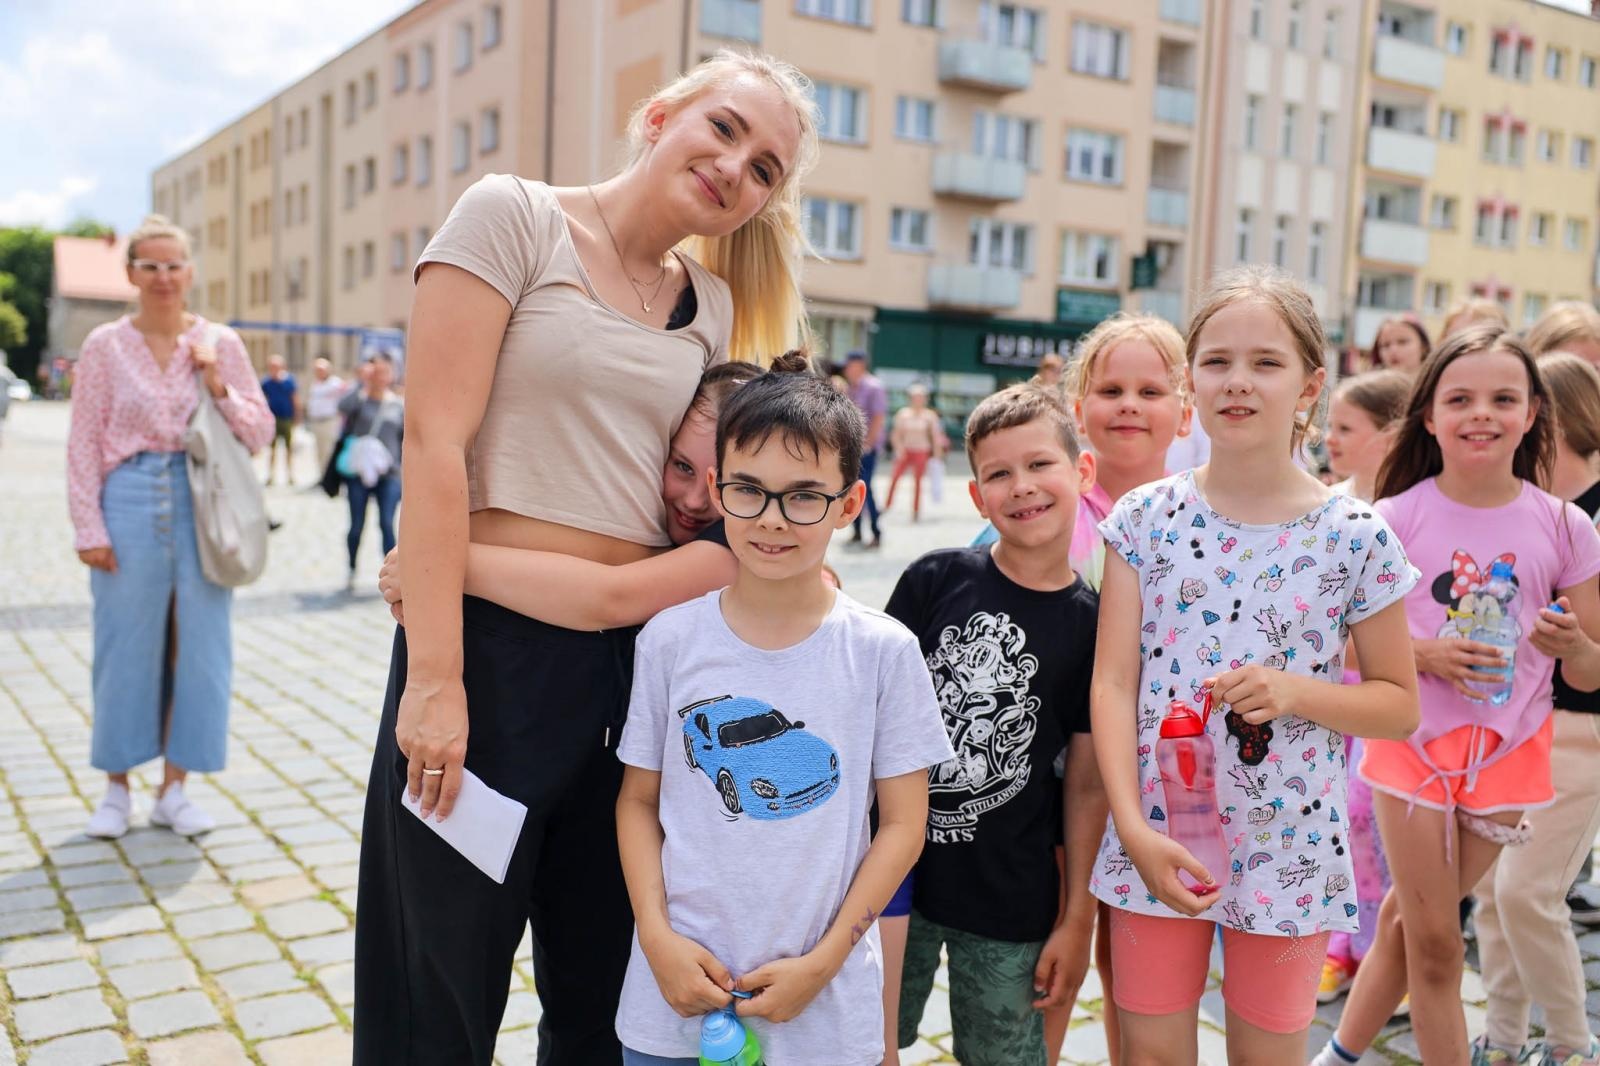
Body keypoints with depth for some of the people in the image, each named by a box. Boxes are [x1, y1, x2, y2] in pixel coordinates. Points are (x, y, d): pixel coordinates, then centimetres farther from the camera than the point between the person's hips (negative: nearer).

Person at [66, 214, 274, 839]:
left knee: (200, 645, 3)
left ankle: (174, 791, 16)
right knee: (126, 647, 5)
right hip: (130, 504, -1)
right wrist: (89, 526, -6)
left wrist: (217, 385, -8)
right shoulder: (105, 346, 3)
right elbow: (83, 444, 1)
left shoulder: (220, 344, 6)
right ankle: (116, 789, 20)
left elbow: (260, 432, 7)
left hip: (203, 505, 1)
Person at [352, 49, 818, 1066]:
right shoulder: (513, 215, -4)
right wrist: (434, 675, -17)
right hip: (494, 641, -5)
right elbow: (437, 441, -12)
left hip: (642, 651, 5)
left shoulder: (713, 306, 11)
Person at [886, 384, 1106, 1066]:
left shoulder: (1092, 624, -5)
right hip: (894, 864, 1)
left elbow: (1087, 785, -1)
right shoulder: (935, 580, -6)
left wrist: (1078, 919, 0)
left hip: (1011, 900, 0)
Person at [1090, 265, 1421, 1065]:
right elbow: (1113, 682, -7)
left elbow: (1400, 704, 1)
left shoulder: (1356, 538, -8)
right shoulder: (1146, 518, -5)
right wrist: (1133, 827, -16)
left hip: (1287, 849, 0)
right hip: (1157, 837, 1)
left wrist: (1295, 690, -18)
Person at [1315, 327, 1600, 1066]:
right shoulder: (1398, 518, -9)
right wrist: (1426, 653, -21)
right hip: (1414, 739, -2)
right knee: (1435, 944, 5)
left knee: (1414, 918, 16)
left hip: (1509, 749, 2)